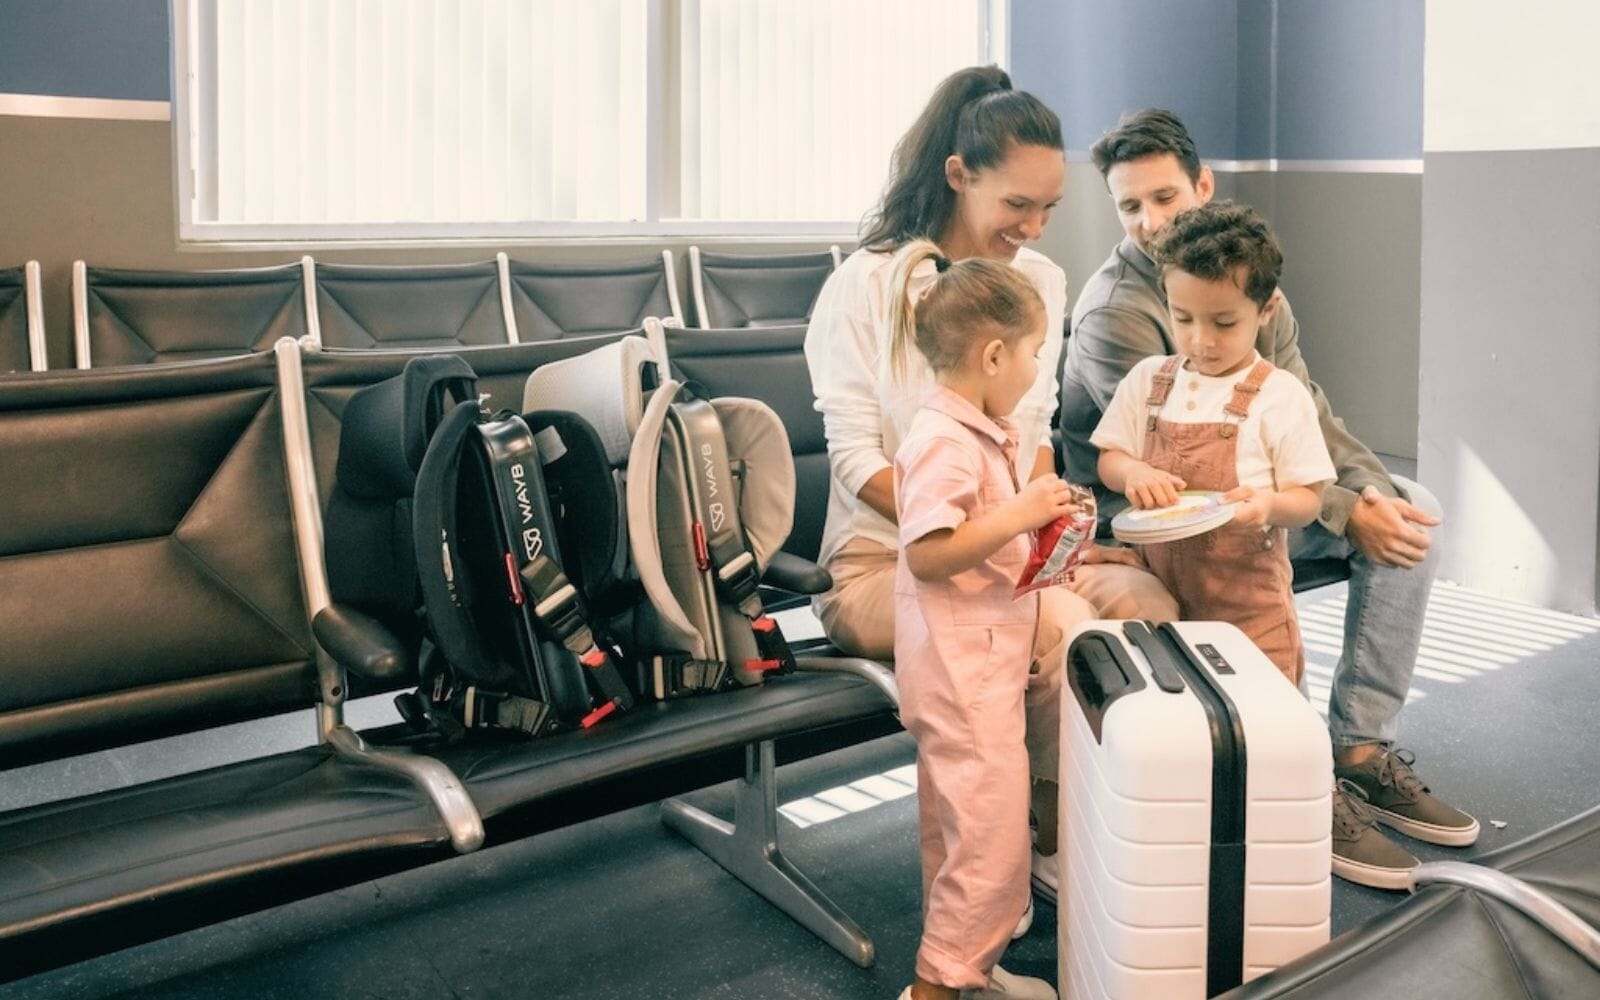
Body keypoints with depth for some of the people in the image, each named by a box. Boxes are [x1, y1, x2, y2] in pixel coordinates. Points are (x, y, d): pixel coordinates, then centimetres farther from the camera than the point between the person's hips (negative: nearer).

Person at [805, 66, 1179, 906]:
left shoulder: (1042, 281, 9)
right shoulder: (867, 286, -9)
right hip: (885, 561, -5)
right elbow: (860, 465, -12)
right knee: (1062, 625, -30)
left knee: (1146, 601, -24)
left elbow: (1033, 431, 15)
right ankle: (1056, 841, -9)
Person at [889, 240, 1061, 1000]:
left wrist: (1040, 529, 13)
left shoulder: (978, 433, 12)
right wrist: (1019, 515, -25)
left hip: (982, 655, 11)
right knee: (990, 821, -7)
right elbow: (926, 553, -26)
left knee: (959, 819, 18)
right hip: (961, 660, -11)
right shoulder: (944, 440, -20)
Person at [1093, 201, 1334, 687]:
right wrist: (1134, 473, -13)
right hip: (1159, 586, 3)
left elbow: (1308, 499, -4)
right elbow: (1108, 460, 9)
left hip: (1248, 597, -3)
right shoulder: (1148, 379, 5)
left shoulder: (1280, 395, -6)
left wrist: (1270, 503, -26)